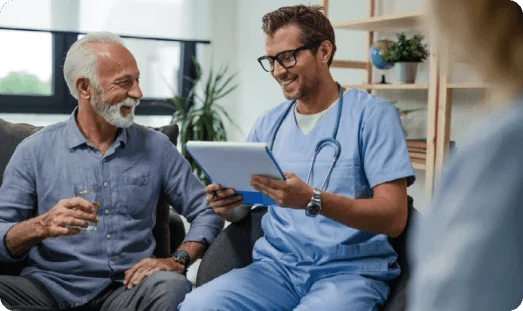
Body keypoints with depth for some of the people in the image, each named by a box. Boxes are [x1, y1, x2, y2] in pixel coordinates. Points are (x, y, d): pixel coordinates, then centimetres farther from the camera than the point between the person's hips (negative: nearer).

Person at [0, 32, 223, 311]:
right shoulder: (35, 151, 4)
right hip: (50, 286, 0)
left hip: (127, 287, 1)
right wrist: (42, 226, -22)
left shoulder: (156, 148, 8)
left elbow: (207, 211, 8)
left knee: (172, 287, -32)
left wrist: (179, 259, -10)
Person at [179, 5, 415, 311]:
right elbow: (241, 206, 16)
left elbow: (394, 218, -12)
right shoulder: (268, 124, 12)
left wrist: (312, 200, -26)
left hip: (350, 271, -3)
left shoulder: (372, 114, -5)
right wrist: (226, 203, -9)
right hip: (277, 266, 4)